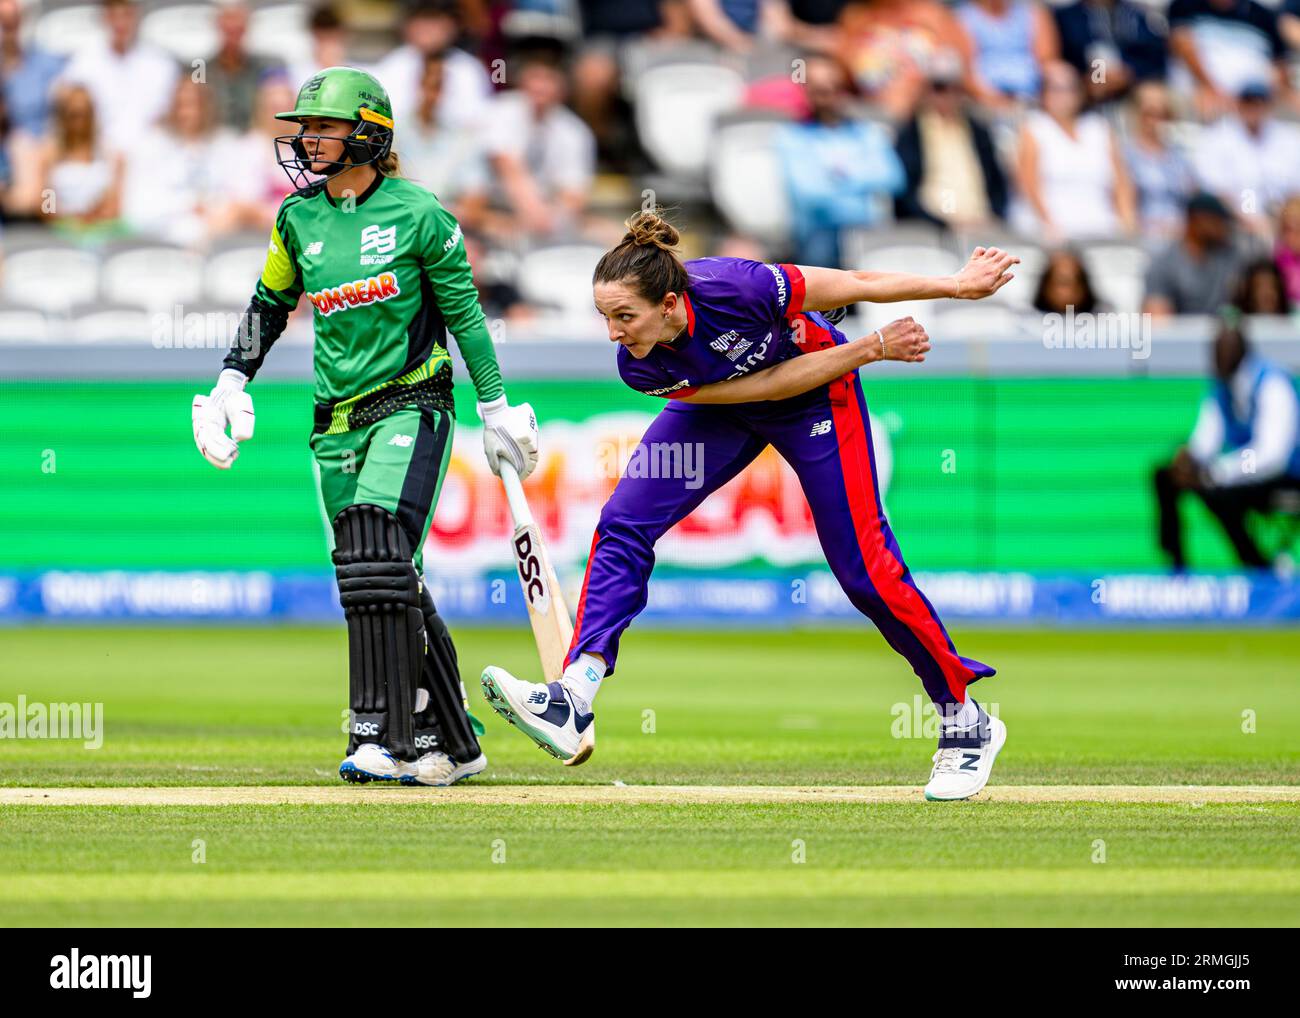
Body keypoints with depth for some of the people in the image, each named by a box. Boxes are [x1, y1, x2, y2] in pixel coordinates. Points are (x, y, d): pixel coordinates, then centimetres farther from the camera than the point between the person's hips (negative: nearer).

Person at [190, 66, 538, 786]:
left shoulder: (417, 213, -5)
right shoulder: (299, 218, 9)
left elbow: (464, 312, 0)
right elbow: (269, 306, 22)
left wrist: (496, 409, 2)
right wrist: (232, 382, 13)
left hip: (412, 408, -5)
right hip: (337, 423, 5)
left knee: (377, 563, -21)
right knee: (393, 583, 5)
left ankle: (386, 738, -20)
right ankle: (451, 743, 14)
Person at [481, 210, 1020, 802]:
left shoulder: (735, 288, -40)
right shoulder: (640, 367, -27)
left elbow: (852, 286, -24)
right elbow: (774, 382, -25)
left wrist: (956, 286, -17)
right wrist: (873, 349, -26)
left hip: (819, 400, -4)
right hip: (726, 400, 4)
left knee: (863, 566, -6)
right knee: (622, 525, -13)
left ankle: (965, 722, 10)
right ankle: (573, 701, -19)